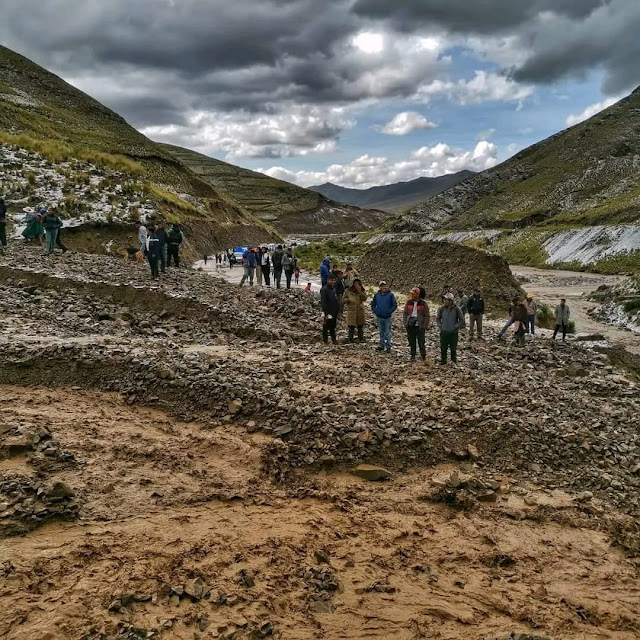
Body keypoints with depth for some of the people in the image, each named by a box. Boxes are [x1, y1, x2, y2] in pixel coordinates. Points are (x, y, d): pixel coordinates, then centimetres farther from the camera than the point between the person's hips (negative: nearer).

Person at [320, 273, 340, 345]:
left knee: (333, 327, 16)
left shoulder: (334, 288, 12)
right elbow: (323, 302, -19)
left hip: (334, 312, 8)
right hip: (328, 312, -8)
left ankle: (333, 339, 24)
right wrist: (326, 313, -24)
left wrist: (338, 309, 16)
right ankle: (325, 341, 11)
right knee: (326, 327, 3)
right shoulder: (324, 289, -14)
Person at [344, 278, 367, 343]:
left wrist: (360, 291, -22)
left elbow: (365, 299, -13)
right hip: (351, 310, -2)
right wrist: (347, 299, -16)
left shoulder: (362, 290, 2)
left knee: (360, 326, 10)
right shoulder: (348, 290, -2)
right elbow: (344, 299, 6)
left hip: (360, 310, 2)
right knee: (351, 326, -1)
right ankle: (351, 339, 10)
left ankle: (361, 338, 22)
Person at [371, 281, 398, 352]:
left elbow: (395, 305, -5)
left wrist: (390, 311, -10)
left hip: (387, 317, -4)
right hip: (379, 317, 4)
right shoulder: (377, 295, 3)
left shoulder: (390, 295, -8)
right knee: (381, 332, 15)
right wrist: (375, 311, 5)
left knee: (387, 332, 2)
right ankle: (381, 345, 25)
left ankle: (388, 346, 9)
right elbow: (373, 304, 15)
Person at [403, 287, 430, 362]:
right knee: (412, 342, 9)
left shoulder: (423, 303, -4)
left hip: (419, 327, -3)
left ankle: (423, 357, 9)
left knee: (421, 343, -3)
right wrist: (406, 324, 3)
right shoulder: (409, 302, 6)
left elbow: (427, 316, -2)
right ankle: (413, 356, 20)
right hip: (410, 326, 4)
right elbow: (405, 314, 12)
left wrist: (424, 326, -8)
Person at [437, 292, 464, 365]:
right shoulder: (442, 308, -3)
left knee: (453, 349, 8)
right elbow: (438, 318, 12)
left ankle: (454, 362, 23)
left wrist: (456, 327, -6)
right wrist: (440, 326, 2)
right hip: (444, 332, 2)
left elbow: (462, 320, -1)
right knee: (443, 349, 7)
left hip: (453, 333, -2)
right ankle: (443, 362, 20)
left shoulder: (456, 309, -8)